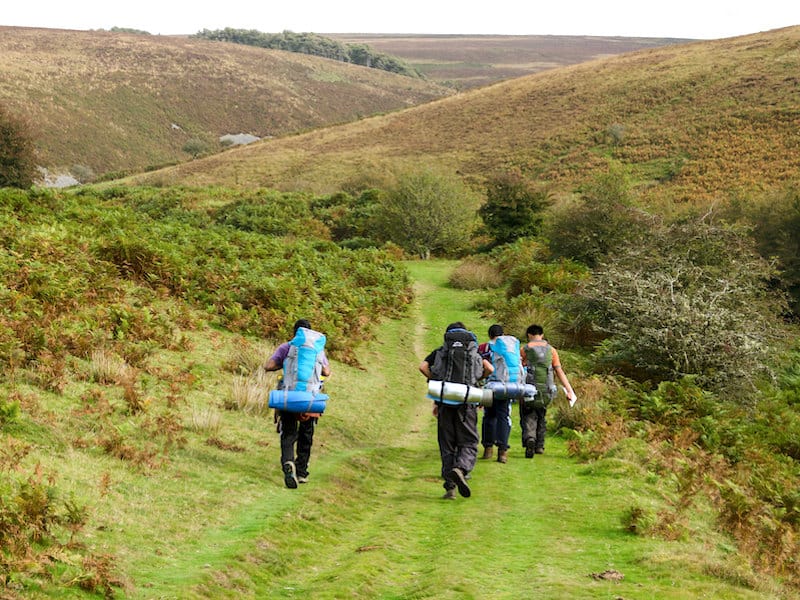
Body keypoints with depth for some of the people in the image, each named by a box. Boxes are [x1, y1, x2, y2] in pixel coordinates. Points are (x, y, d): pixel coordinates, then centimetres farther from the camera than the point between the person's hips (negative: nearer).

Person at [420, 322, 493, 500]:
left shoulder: (440, 351, 15)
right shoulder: (474, 351, 15)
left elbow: (423, 366, 0)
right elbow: (489, 368, 1)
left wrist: (436, 382, 9)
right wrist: (475, 380, 16)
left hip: (445, 402, 1)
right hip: (466, 403, -1)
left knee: (447, 445, 7)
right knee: (468, 443, 2)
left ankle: (450, 487, 1)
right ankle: (461, 469, -28)